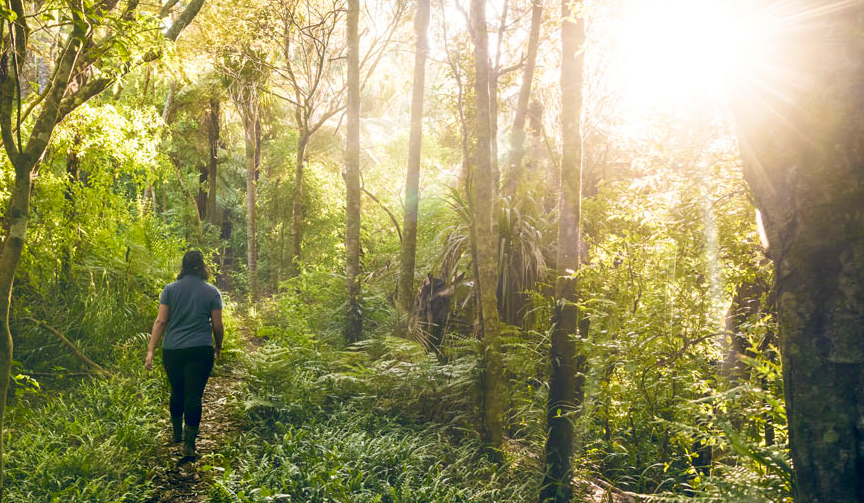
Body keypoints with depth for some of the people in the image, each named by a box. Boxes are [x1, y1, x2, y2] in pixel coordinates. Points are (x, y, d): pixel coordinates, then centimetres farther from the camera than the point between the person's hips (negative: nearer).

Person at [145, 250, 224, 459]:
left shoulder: (170, 289, 2)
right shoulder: (212, 292, 0)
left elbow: (160, 321, -3)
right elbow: (217, 326, 2)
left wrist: (151, 350, -2)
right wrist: (217, 348, 18)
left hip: (172, 351, 2)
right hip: (200, 351, -2)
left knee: (177, 392, 19)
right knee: (194, 396, 0)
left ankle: (177, 434, 36)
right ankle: (189, 445, -2)